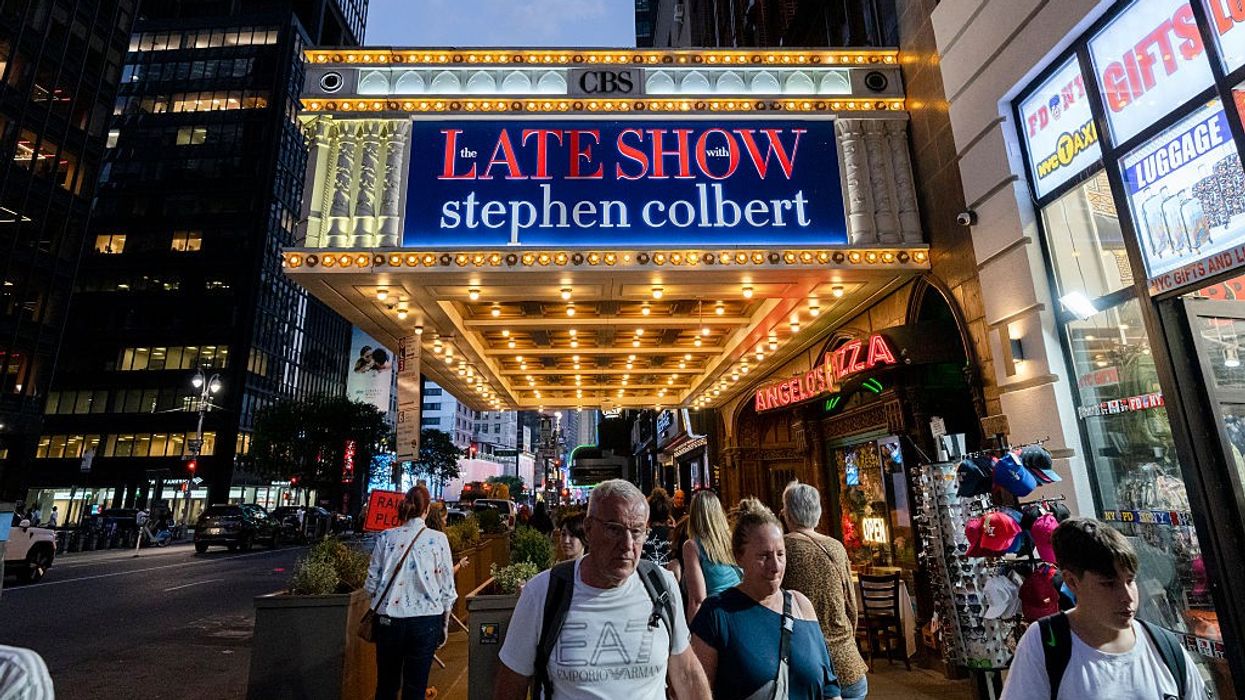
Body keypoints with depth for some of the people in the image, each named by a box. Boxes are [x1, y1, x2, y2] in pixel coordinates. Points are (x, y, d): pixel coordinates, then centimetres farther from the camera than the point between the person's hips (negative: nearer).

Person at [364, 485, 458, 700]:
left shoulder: (386, 537, -3)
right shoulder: (438, 539, -7)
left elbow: (372, 584, -1)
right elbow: (447, 589, -3)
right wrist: (445, 625, 9)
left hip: (388, 619, 2)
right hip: (426, 620, -1)